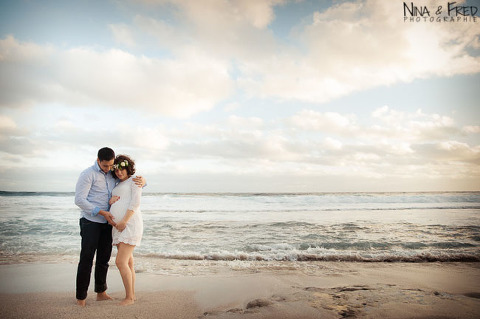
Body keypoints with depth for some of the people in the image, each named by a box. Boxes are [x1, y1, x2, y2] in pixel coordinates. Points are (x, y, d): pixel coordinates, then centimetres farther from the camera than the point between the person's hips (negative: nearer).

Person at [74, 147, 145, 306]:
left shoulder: (114, 175, 8)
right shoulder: (88, 174, -9)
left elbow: (130, 178, 17)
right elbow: (79, 200, -15)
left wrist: (142, 181, -9)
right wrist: (102, 212, -20)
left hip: (107, 223, 5)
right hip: (90, 222, -5)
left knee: (104, 259, 11)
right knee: (86, 259, -2)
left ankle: (101, 293, 23)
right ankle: (81, 297, 11)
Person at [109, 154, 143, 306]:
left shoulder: (134, 181, 0)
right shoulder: (117, 186, 23)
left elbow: (135, 203, -11)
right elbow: (111, 206, 22)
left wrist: (124, 221, -17)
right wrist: (111, 201, -1)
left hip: (130, 225, -8)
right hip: (118, 227, 8)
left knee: (120, 262, -11)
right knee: (128, 262, 11)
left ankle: (129, 297, 0)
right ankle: (132, 294, 20)